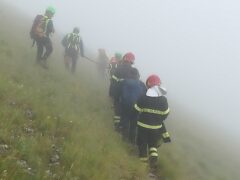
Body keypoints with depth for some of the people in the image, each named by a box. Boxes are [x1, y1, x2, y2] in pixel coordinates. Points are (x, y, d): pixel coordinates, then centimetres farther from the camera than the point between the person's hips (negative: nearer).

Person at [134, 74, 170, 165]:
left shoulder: (143, 99, -19)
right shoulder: (163, 99, -15)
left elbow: (137, 109, -6)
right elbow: (166, 113, -4)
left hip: (143, 124, -1)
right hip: (156, 126, 1)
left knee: (142, 141, 20)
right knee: (154, 141, 24)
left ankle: (143, 156, 34)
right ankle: (153, 153, 6)